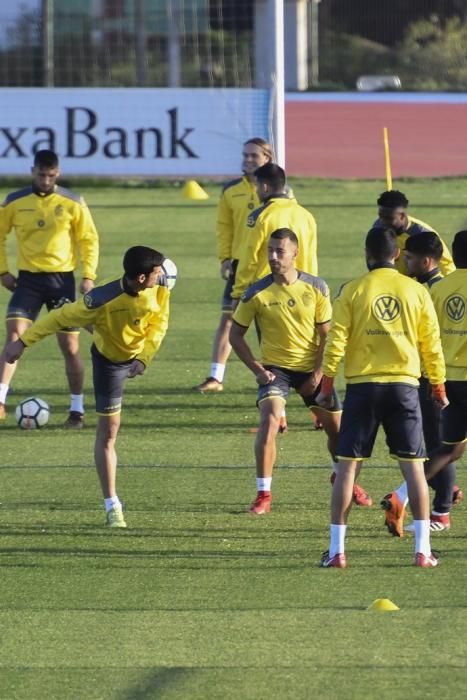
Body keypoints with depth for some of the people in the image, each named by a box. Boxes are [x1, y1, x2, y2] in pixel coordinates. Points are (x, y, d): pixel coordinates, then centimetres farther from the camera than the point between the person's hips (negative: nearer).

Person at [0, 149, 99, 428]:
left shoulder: (73, 203, -3)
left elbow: (89, 239, 3)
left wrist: (89, 276, -6)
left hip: (62, 279, 0)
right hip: (28, 279, 0)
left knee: (70, 345, 3)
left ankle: (77, 409, 15)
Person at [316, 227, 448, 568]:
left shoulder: (353, 291, -1)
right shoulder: (416, 291, 3)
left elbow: (336, 341, -4)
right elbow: (432, 345, 7)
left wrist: (327, 386, 4)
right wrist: (439, 388, 17)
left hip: (362, 386, -1)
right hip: (404, 386, 1)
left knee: (348, 466, 5)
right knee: (414, 466, 4)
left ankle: (337, 549, 2)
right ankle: (423, 549, -1)